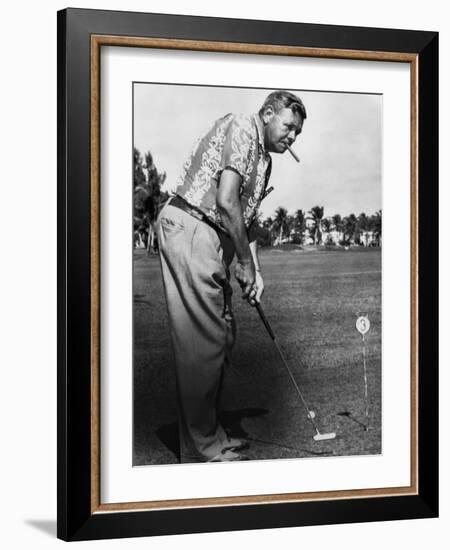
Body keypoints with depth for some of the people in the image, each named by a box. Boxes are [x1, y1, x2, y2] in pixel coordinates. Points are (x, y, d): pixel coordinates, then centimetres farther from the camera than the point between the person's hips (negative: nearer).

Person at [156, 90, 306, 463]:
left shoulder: (264, 159, 22)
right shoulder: (240, 128, -8)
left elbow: (248, 217, 22)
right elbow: (225, 201, -18)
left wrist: (255, 270, 10)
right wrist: (245, 263, -11)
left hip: (215, 242, 10)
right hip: (189, 229, -10)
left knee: (222, 337, 11)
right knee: (201, 342, -8)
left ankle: (210, 435, 22)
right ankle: (202, 449, -1)